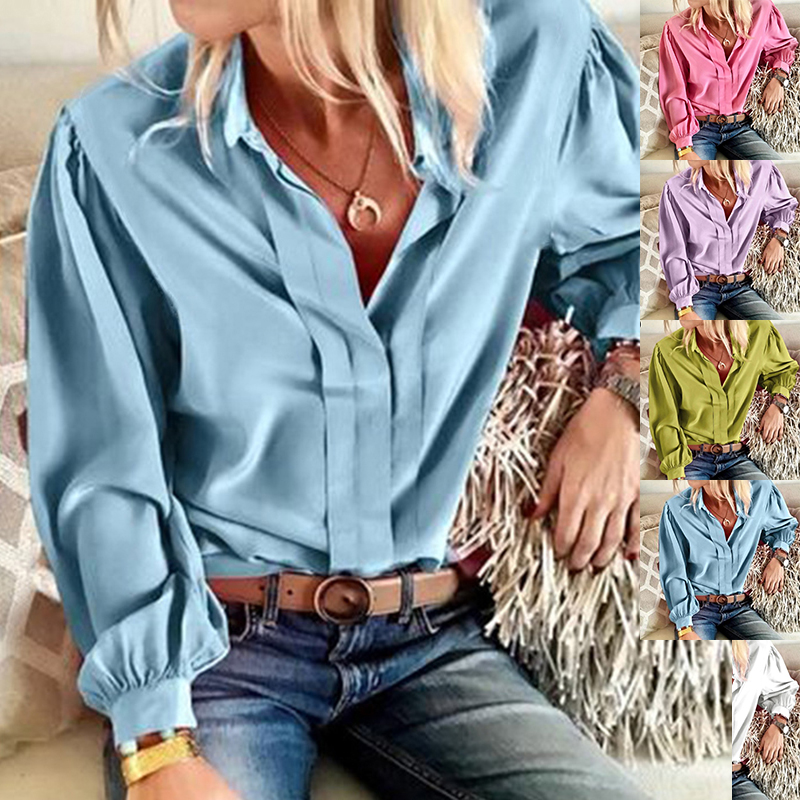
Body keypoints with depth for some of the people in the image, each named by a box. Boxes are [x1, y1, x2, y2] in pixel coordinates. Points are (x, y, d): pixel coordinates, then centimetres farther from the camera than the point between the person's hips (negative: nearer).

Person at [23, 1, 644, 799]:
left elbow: (635, 230, 15)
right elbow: (104, 479, -8)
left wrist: (622, 386, -3)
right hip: (207, 642, -1)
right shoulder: (109, 144, -10)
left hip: (430, 641, 2)